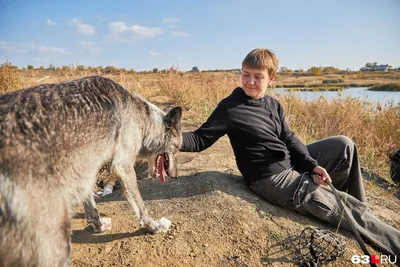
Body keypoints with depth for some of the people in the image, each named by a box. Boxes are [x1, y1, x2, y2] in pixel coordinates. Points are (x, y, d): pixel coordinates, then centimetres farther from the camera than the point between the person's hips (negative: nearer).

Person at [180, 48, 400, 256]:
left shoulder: (273, 104, 6)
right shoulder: (230, 107, -15)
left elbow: (289, 140, 7)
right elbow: (200, 139, -15)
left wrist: (311, 165, -6)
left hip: (293, 164, 8)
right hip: (272, 178, -8)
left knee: (344, 145, 7)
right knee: (345, 210, -6)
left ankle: (355, 204, 21)